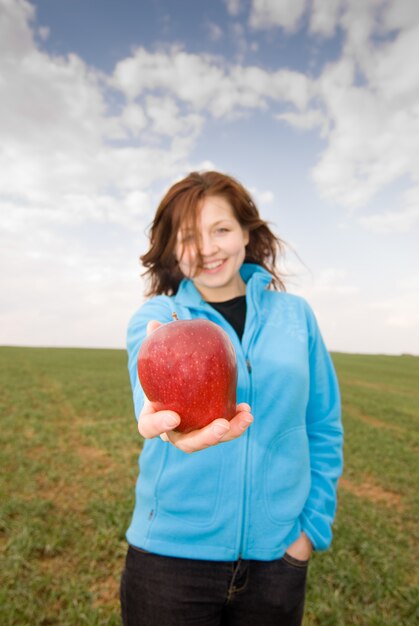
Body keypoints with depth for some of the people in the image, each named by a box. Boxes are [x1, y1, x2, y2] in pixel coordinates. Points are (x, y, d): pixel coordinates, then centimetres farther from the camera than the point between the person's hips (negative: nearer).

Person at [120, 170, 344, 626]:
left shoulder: (295, 313, -1)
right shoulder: (156, 315, -6)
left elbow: (324, 429, 4)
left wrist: (313, 525, 0)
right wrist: (167, 414, -49)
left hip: (278, 555, 2)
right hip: (172, 551, -1)